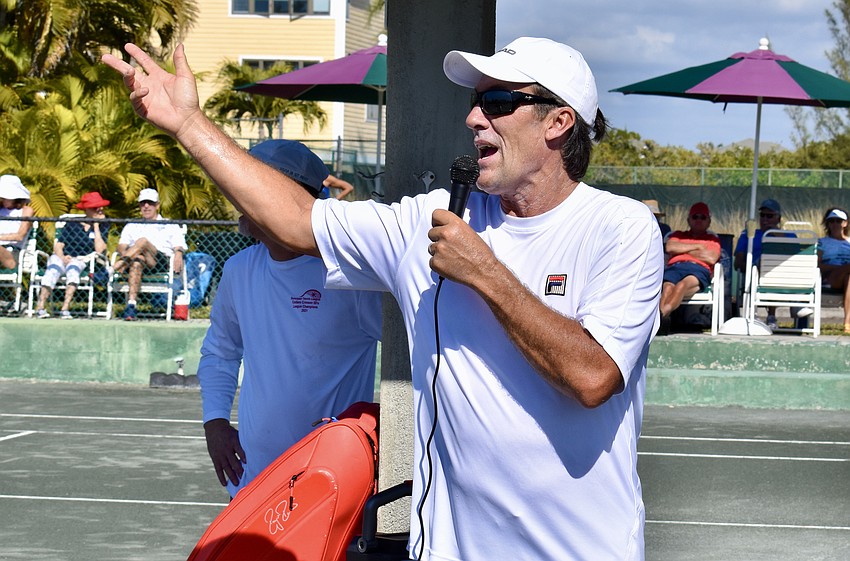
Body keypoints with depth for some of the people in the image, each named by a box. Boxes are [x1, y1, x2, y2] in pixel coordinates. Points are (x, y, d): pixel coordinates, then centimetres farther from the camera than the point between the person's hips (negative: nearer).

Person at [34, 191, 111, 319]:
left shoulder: (103, 227, 13)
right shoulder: (72, 224, 14)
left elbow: (99, 250, -4)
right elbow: (58, 246, 5)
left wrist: (96, 226, -2)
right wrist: (62, 257, -16)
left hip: (82, 261, -1)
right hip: (62, 258, 1)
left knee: (73, 267, -37)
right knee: (54, 268, -34)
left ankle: (65, 308, -48)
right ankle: (40, 307, -45)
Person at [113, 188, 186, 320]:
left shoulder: (170, 226, 25)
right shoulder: (132, 226, 31)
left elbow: (179, 245, 10)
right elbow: (122, 245, 16)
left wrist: (178, 253, -16)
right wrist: (124, 254, -9)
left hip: (163, 264, -1)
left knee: (143, 241, -29)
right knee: (137, 260, -38)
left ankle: (115, 267, -40)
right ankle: (131, 305, -52)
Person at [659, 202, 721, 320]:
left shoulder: (713, 239, 31)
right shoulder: (678, 235, 37)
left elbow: (712, 258, 8)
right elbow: (669, 247, 12)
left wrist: (682, 250, 12)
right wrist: (697, 246, 13)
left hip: (699, 269, -2)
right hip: (675, 267, 2)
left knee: (682, 285, -40)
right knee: (667, 287, -37)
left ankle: (663, 312, -69)